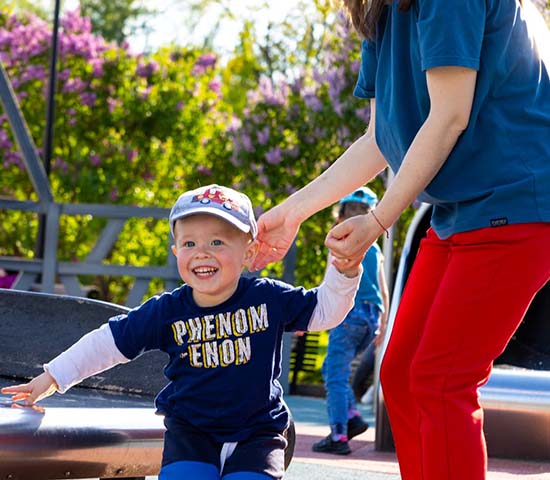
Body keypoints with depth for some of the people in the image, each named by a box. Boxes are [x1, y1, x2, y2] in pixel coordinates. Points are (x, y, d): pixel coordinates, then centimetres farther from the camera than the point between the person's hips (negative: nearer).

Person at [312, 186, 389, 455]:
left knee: (336, 376, -5)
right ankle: (352, 417, 6)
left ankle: (339, 436, -12)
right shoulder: (374, 250, 17)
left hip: (349, 313, -6)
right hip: (372, 316, 6)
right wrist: (382, 325, 23)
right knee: (331, 368, 19)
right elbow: (383, 291, 17)